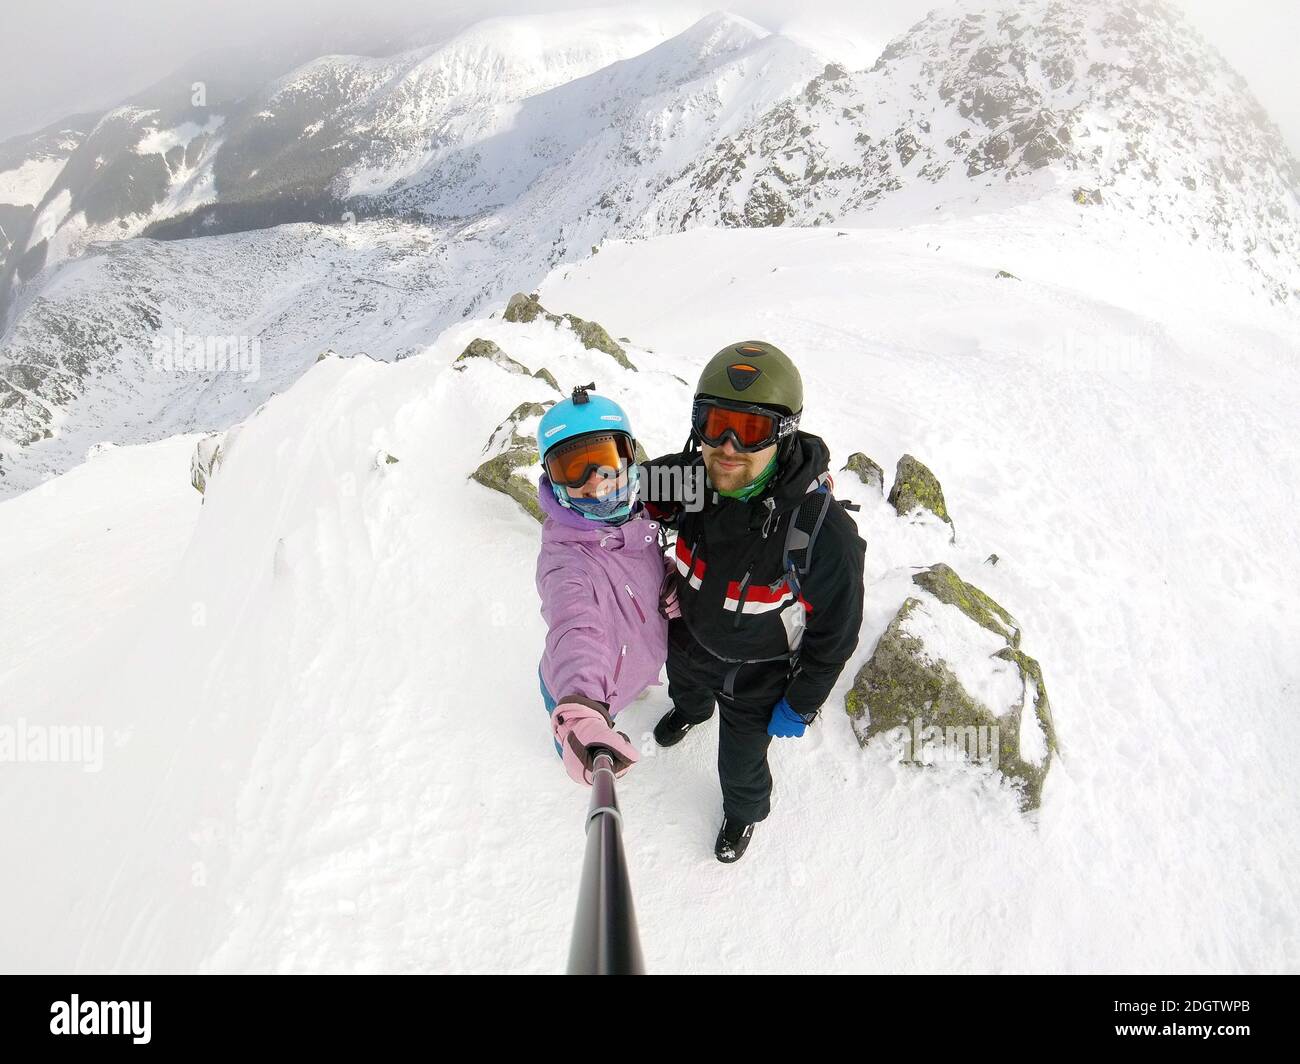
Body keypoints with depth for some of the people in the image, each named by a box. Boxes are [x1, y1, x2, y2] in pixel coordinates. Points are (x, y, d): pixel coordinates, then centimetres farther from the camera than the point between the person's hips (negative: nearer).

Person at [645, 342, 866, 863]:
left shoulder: (824, 532, -40)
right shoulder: (693, 475, -27)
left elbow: (835, 634, -23)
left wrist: (800, 706, -13)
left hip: (756, 673, -4)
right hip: (689, 638, 4)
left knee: (741, 762, 20)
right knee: (685, 686, 37)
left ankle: (744, 813, 57)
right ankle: (691, 711, 76)